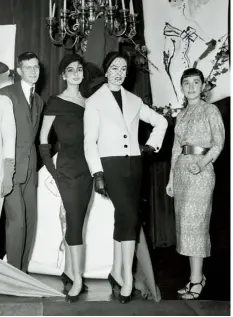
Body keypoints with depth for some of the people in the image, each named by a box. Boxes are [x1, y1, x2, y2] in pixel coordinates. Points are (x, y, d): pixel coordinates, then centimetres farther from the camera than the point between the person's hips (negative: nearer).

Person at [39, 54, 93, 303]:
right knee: (75, 222, -6)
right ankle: (77, 280, 0)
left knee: (75, 222, 10)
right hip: (67, 169, -5)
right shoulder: (55, 102, -3)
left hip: (86, 168, 5)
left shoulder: (89, 103, 10)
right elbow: (43, 139, -3)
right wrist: (52, 170, -7)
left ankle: (69, 271, 22)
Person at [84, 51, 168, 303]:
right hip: (111, 165, -4)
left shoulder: (134, 101, 14)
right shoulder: (94, 101, 2)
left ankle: (116, 272, 19)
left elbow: (161, 121, 25)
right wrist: (97, 173, -13)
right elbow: (90, 142, -4)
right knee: (129, 218, -16)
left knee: (124, 218, 7)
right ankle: (127, 278, -8)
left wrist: (153, 144, 11)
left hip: (133, 165, 5)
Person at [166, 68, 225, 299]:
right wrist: (171, 178, 13)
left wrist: (202, 162, -26)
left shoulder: (210, 110, -2)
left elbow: (218, 143, -9)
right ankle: (197, 276, 14)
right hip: (181, 169, 6)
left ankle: (196, 279, -2)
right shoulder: (181, 115, 15)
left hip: (201, 170, -6)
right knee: (185, 221, 6)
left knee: (194, 221, -9)